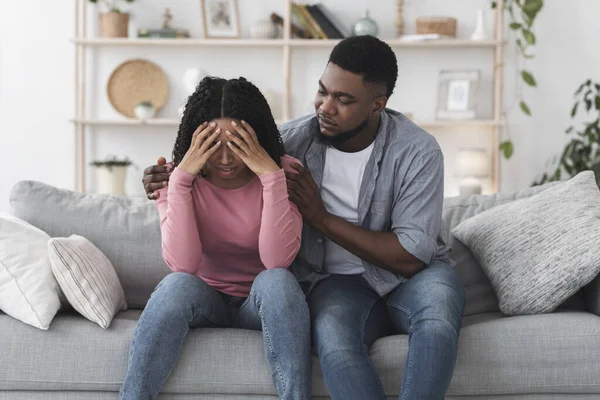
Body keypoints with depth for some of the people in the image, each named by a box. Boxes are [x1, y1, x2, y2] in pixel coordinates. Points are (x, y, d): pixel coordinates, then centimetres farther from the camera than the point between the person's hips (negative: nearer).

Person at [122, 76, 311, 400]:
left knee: (276, 281, -33)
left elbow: (277, 261, -26)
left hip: (263, 304, 0)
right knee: (178, 285, -32)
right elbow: (182, 265, -23)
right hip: (205, 299, 0)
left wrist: (271, 176, -32)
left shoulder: (283, 173, -11)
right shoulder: (176, 177, -9)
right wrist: (181, 178, -28)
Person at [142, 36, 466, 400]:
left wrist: (321, 217, -19)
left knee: (439, 288, -36)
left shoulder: (418, 151, -12)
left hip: (407, 277, 0)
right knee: (332, 331, -35)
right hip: (339, 281, 1)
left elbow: (411, 257, -17)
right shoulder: (295, 139, -5)